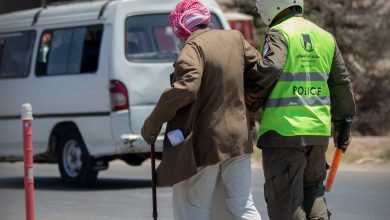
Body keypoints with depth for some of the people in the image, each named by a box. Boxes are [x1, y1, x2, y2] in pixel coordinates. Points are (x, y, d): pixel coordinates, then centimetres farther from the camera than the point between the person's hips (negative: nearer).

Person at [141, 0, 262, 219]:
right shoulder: (235, 38, 5)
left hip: (205, 142, -6)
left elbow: (185, 88, -29)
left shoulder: (194, 47, -16)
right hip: (239, 137, 6)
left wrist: (153, 123, -21)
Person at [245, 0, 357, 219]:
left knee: (285, 201, 0)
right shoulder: (326, 37, 14)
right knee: (313, 190, 20)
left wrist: (256, 95, -7)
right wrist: (342, 124, 26)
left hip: (284, 130, -6)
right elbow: (341, 83, 17)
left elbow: (270, 68, -24)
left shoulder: (279, 33, -7)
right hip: (319, 130, 6)